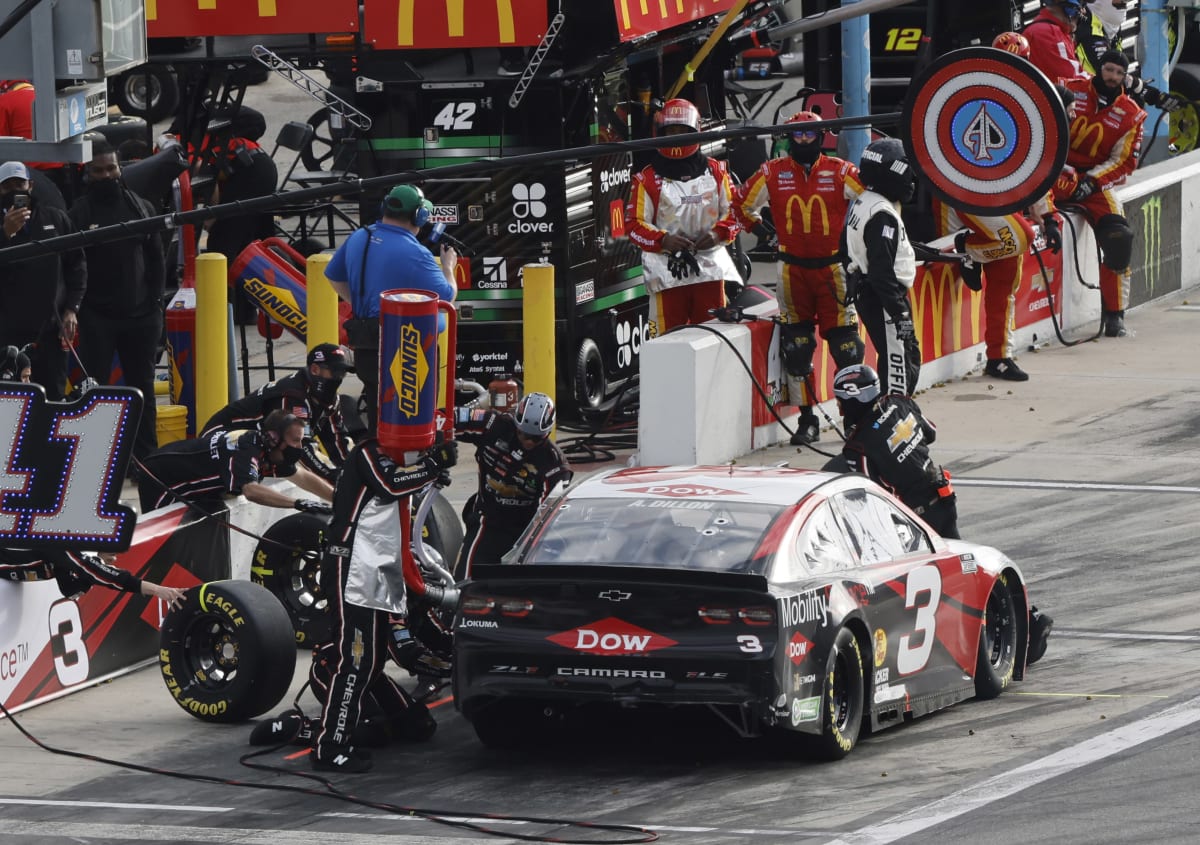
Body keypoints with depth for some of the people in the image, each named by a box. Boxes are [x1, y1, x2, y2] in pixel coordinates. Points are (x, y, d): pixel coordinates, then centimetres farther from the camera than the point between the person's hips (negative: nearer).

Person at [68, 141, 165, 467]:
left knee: (143, 387, 9)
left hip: (141, 315, 4)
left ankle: (146, 456, 15)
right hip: (97, 317, -4)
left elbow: (156, 258, 12)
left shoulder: (142, 208, 8)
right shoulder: (79, 213, -4)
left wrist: (155, 300, 3)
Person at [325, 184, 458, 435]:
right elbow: (446, 297, -15)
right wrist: (448, 267, 4)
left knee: (376, 420, 18)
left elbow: (334, 276, 19)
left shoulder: (358, 239, 4)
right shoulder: (415, 254, -19)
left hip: (364, 349, 7)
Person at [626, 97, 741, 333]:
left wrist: (718, 233, -8)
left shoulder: (715, 171, 11)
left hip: (709, 267, 2)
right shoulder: (647, 179, 3)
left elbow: (733, 211, 12)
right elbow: (634, 223, 1)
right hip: (667, 270, -2)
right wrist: (663, 240, -16)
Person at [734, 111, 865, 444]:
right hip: (792, 270, 1)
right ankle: (807, 420, 9)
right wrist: (761, 230, 9)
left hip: (832, 267, -1)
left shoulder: (840, 172, -3)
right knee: (795, 348, 1)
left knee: (845, 345, -3)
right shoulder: (773, 173, 2)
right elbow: (743, 203, 16)